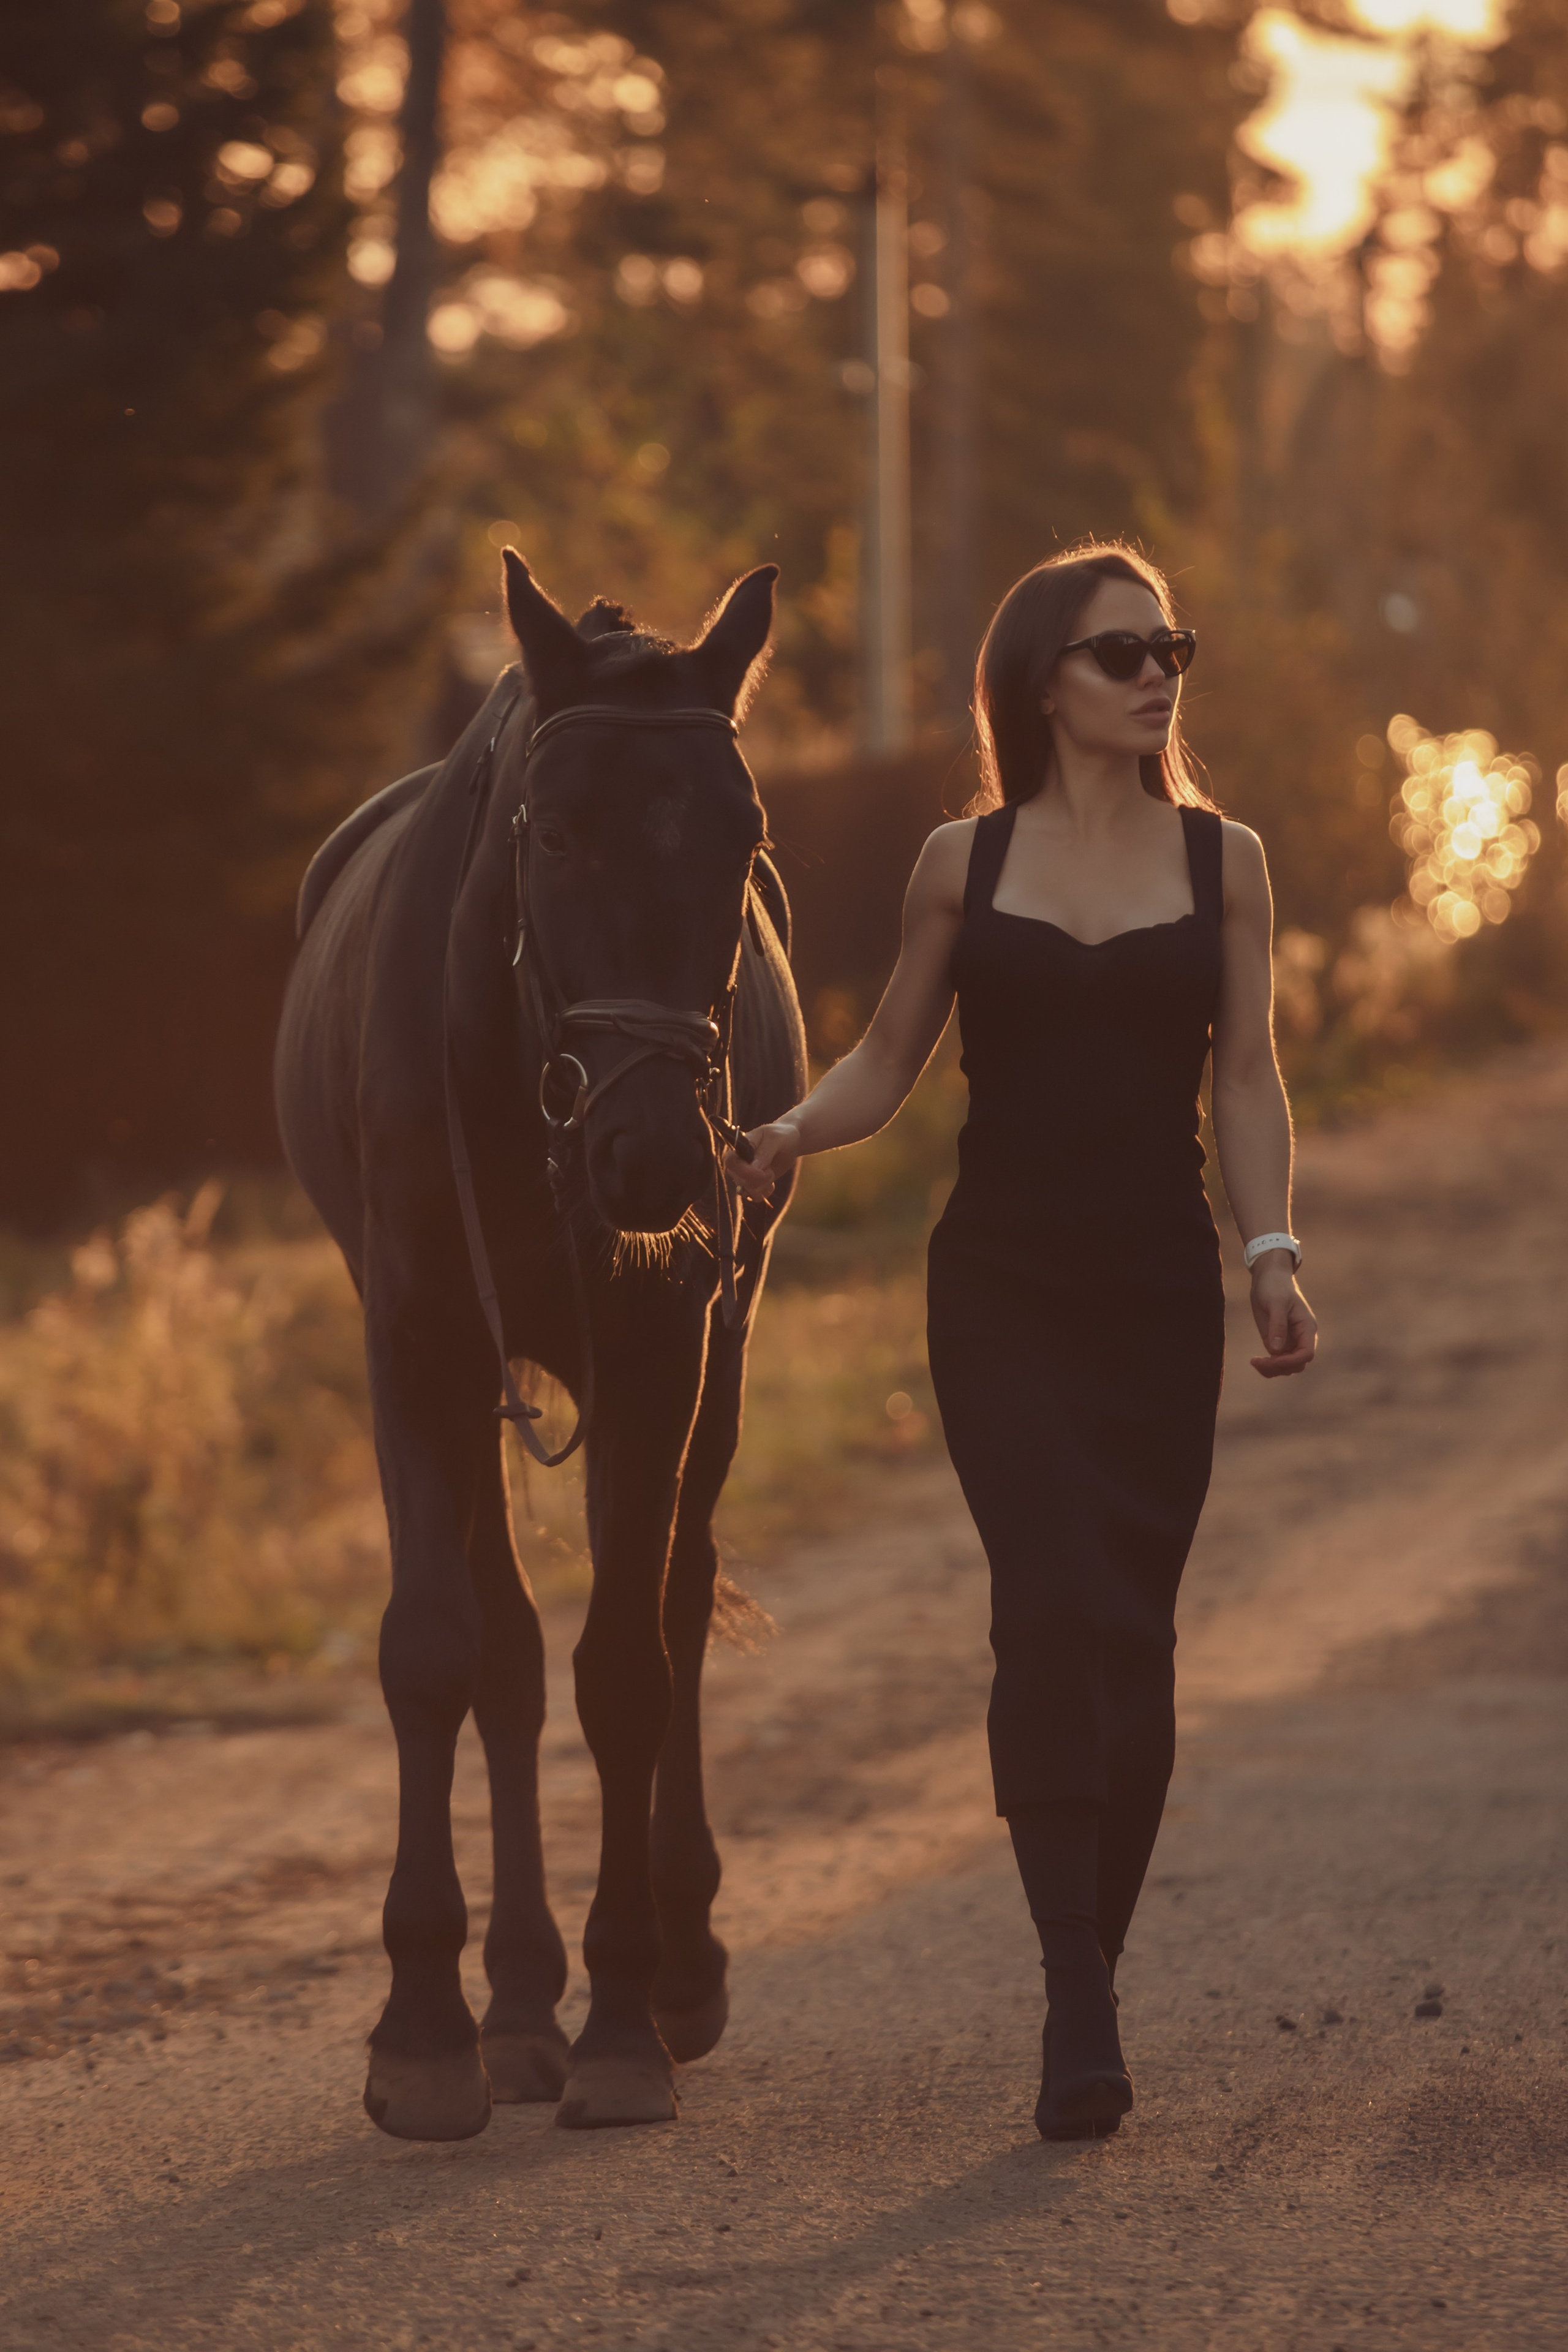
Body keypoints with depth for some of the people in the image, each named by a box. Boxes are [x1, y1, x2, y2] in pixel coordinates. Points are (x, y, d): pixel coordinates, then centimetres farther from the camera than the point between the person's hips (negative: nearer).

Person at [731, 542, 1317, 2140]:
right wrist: (789, 1135, -10)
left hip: (1160, 1293, 2)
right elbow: (888, 1062, 9)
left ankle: (1088, 1986, 18)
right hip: (1003, 1289, -2)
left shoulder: (1222, 862, 7)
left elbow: (1245, 1079, 7)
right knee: (1058, 1609, -15)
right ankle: (1079, 2012, -18)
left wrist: (1273, 1254, -6)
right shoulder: (964, 864, 5)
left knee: (1132, 1636, 4)